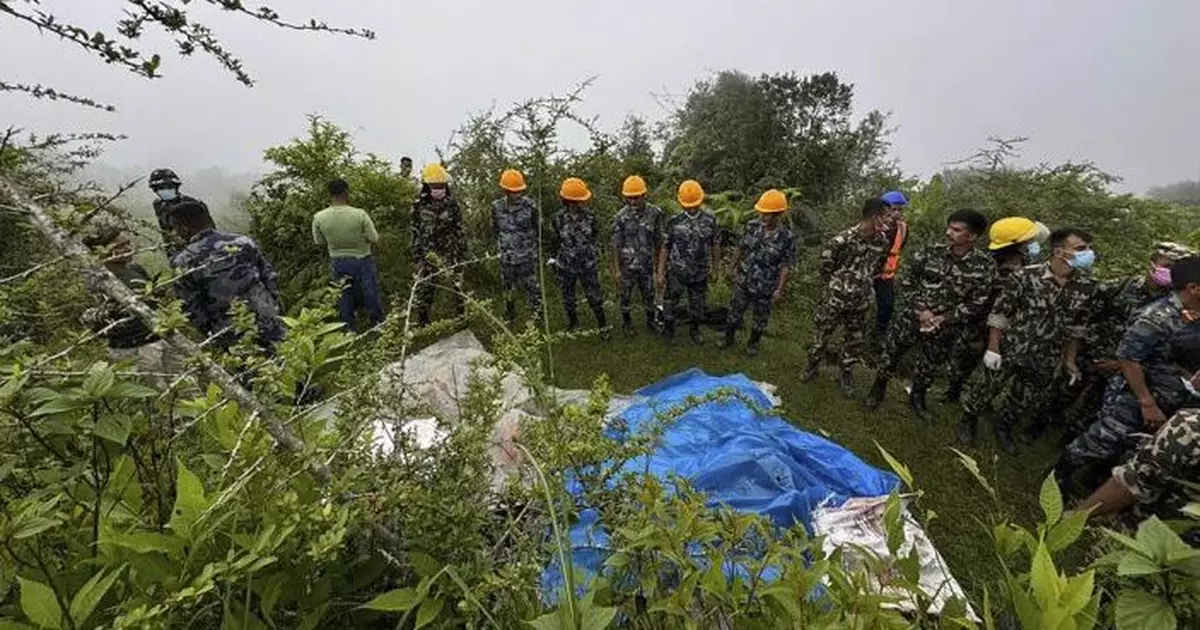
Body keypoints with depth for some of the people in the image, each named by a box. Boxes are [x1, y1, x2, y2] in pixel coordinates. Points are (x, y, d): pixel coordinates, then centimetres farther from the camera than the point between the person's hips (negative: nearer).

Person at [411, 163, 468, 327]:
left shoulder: (452, 203, -1)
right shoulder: (419, 206, -2)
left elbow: (460, 230, 3)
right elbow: (414, 233, 2)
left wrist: (462, 253, 1)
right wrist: (417, 258, -1)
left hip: (450, 255, 0)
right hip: (427, 256, 1)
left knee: (457, 289, 5)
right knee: (423, 291, 8)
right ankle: (422, 324, 23)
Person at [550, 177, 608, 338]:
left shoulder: (590, 215, -11)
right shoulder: (559, 219, -14)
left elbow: (596, 236, 4)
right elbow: (555, 241, 0)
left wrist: (594, 256, 9)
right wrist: (556, 260, 9)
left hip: (588, 265, 0)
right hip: (566, 266, 1)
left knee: (594, 296, 5)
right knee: (568, 297, 17)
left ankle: (603, 326, 23)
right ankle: (572, 322, 43)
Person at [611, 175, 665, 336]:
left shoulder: (654, 213, -6)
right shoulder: (621, 217, -13)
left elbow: (658, 240, 3)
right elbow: (616, 245, -10)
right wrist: (616, 269, -10)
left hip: (647, 264, 2)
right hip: (627, 265, -2)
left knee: (649, 295, 14)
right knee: (625, 296, 12)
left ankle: (651, 321, 36)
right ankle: (627, 323, 34)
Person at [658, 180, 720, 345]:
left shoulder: (710, 220, -6)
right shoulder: (674, 221, -9)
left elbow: (715, 246, 4)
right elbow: (665, 248, -4)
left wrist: (715, 269, 8)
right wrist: (661, 273, -4)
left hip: (700, 273, 2)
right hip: (676, 272, -1)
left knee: (697, 304, 17)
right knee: (670, 302, 12)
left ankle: (694, 329, 40)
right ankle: (668, 328, 35)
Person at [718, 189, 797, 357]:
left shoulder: (787, 238, -19)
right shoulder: (752, 226, -10)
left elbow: (786, 266, -14)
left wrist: (780, 289, -13)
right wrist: (736, 268, 13)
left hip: (765, 287, -2)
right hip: (743, 281, 3)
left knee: (760, 318, 17)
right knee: (735, 311, 18)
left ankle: (753, 343, 40)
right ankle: (728, 337, 40)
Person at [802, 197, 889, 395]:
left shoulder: (882, 241, -4)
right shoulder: (843, 239, -20)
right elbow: (825, 266, -8)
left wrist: (863, 283, 11)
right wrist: (837, 284, 3)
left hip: (860, 301, 5)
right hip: (835, 297, -4)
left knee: (856, 339, 14)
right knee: (821, 334, 10)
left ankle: (845, 373, 34)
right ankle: (812, 366, 31)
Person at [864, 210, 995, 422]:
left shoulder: (984, 266, -10)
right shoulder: (931, 252, -8)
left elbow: (977, 304, -8)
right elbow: (906, 283, -3)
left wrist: (943, 319, -15)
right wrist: (921, 310, -14)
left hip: (944, 329, 0)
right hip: (912, 317, 0)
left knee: (928, 367, 18)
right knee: (890, 355, 9)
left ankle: (917, 399, 43)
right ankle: (878, 388, 35)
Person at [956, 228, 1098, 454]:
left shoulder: (1086, 286, -5)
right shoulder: (1025, 276, -20)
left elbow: (1076, 326, 6)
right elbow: (999, 314, -14)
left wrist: (1070, 359, 10)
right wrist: (993, 349, -14)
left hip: (1045, 361, 4)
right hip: (1008, 353, -4)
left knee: (1026, 401, 20)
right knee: (985, 389, 12)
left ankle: (1003, 428, 46)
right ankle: (968, 420, 38)